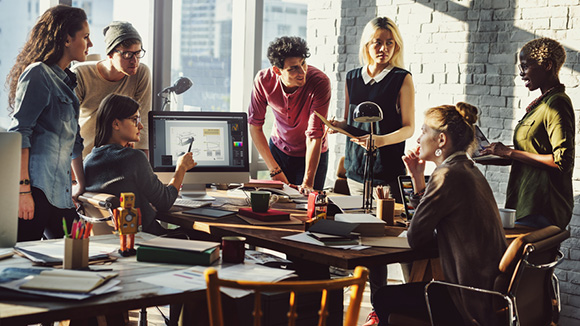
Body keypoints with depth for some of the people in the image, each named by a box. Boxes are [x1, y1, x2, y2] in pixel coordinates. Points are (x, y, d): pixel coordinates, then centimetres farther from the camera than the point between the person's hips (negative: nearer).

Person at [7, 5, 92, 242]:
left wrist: (82, 185, 28)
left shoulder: (66, 80, 21)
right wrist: (23, 189, -21)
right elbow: (19, 133, -15)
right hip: (36, 187, -9)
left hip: (58, 190, 9)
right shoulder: (39, 74, -7)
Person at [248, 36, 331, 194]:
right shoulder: (264, 80, -22)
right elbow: (255, 126, -13)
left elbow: (315, 136, -32)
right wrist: (275, 170, -17)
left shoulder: (320, 82, -31)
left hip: (312, 155, -2)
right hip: (278, 149, 2)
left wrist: (308, 182, -36)